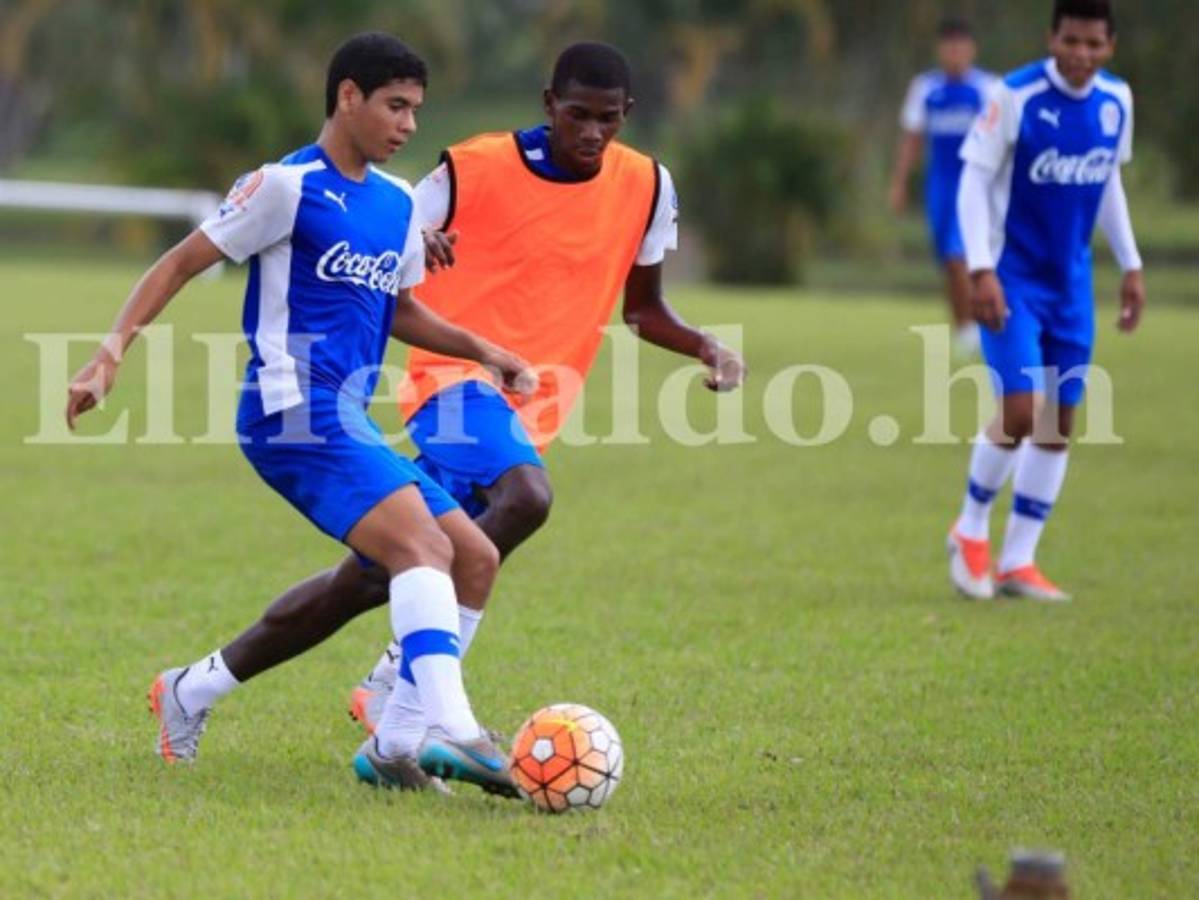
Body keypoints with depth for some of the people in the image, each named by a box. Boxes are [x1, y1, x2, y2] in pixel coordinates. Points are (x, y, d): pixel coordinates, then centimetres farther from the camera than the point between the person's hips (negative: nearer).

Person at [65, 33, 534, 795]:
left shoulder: (398, 204, 18)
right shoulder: (289, 187, -5)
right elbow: (181, 264, -3)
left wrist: (484, 352, 16)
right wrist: (112, 353, -13)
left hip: (351, 423, 9)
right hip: (297, 410, -9)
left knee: (474, 559, 5)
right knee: (424, 546, -26)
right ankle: (450, 731, -41)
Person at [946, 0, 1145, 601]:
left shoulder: (1116, 102, 1)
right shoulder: (1016, 97, -17)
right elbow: (975, 179, -13)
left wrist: (1131, 267, 14)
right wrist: (982, 271, -20)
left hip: (1071, 282, 6)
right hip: (1012, 278, -6)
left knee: (1059, 424, 5)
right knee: (1020, 413, -15)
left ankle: (1017, 562, 15)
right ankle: (971, 530, 10)